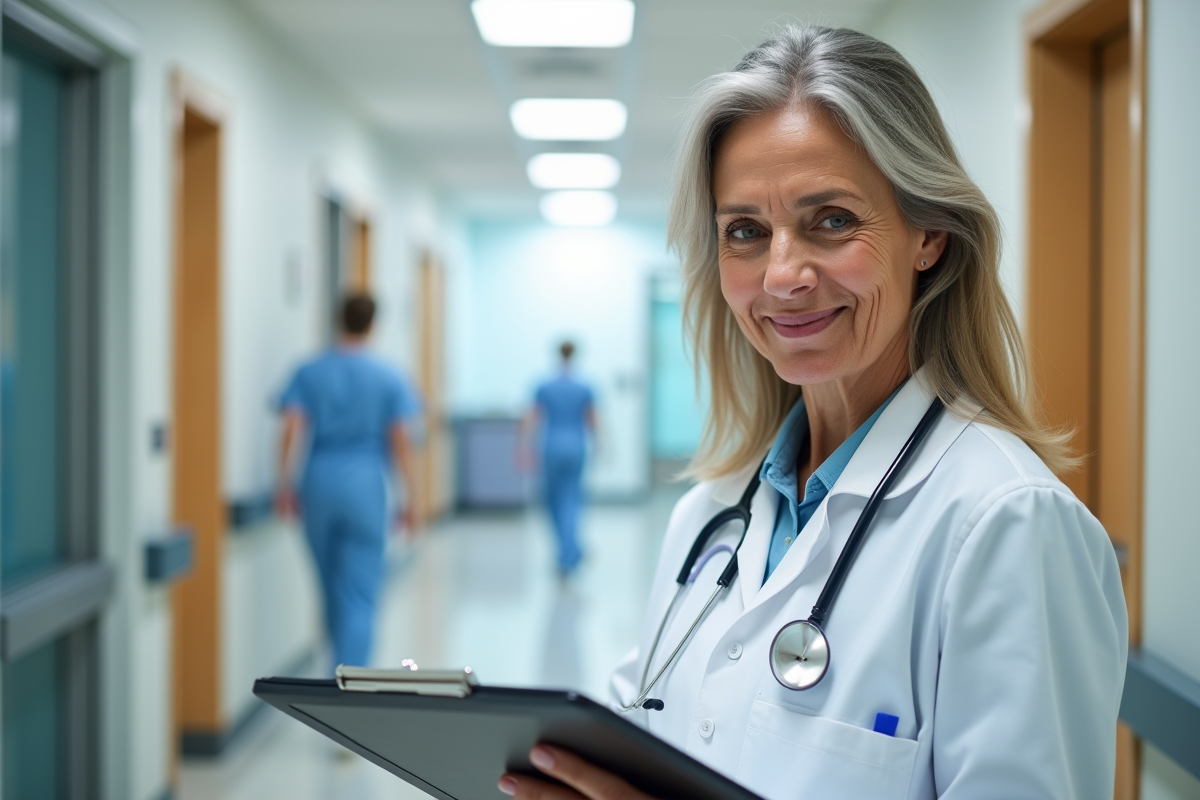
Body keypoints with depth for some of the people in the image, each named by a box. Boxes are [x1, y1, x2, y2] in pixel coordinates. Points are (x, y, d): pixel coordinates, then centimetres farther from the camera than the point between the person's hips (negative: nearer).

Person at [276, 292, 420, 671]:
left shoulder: (309, 372, 3)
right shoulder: (388, 377, -1)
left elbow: (292, 431, -6)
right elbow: (399, 441, -2)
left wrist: (284, 486, -2)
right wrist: (409, 501, 3)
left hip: (319, 484, 3)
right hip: (366, 486, -3)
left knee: (332, 587, 18)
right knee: (359, 596, -1)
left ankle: (347, 666, 34)